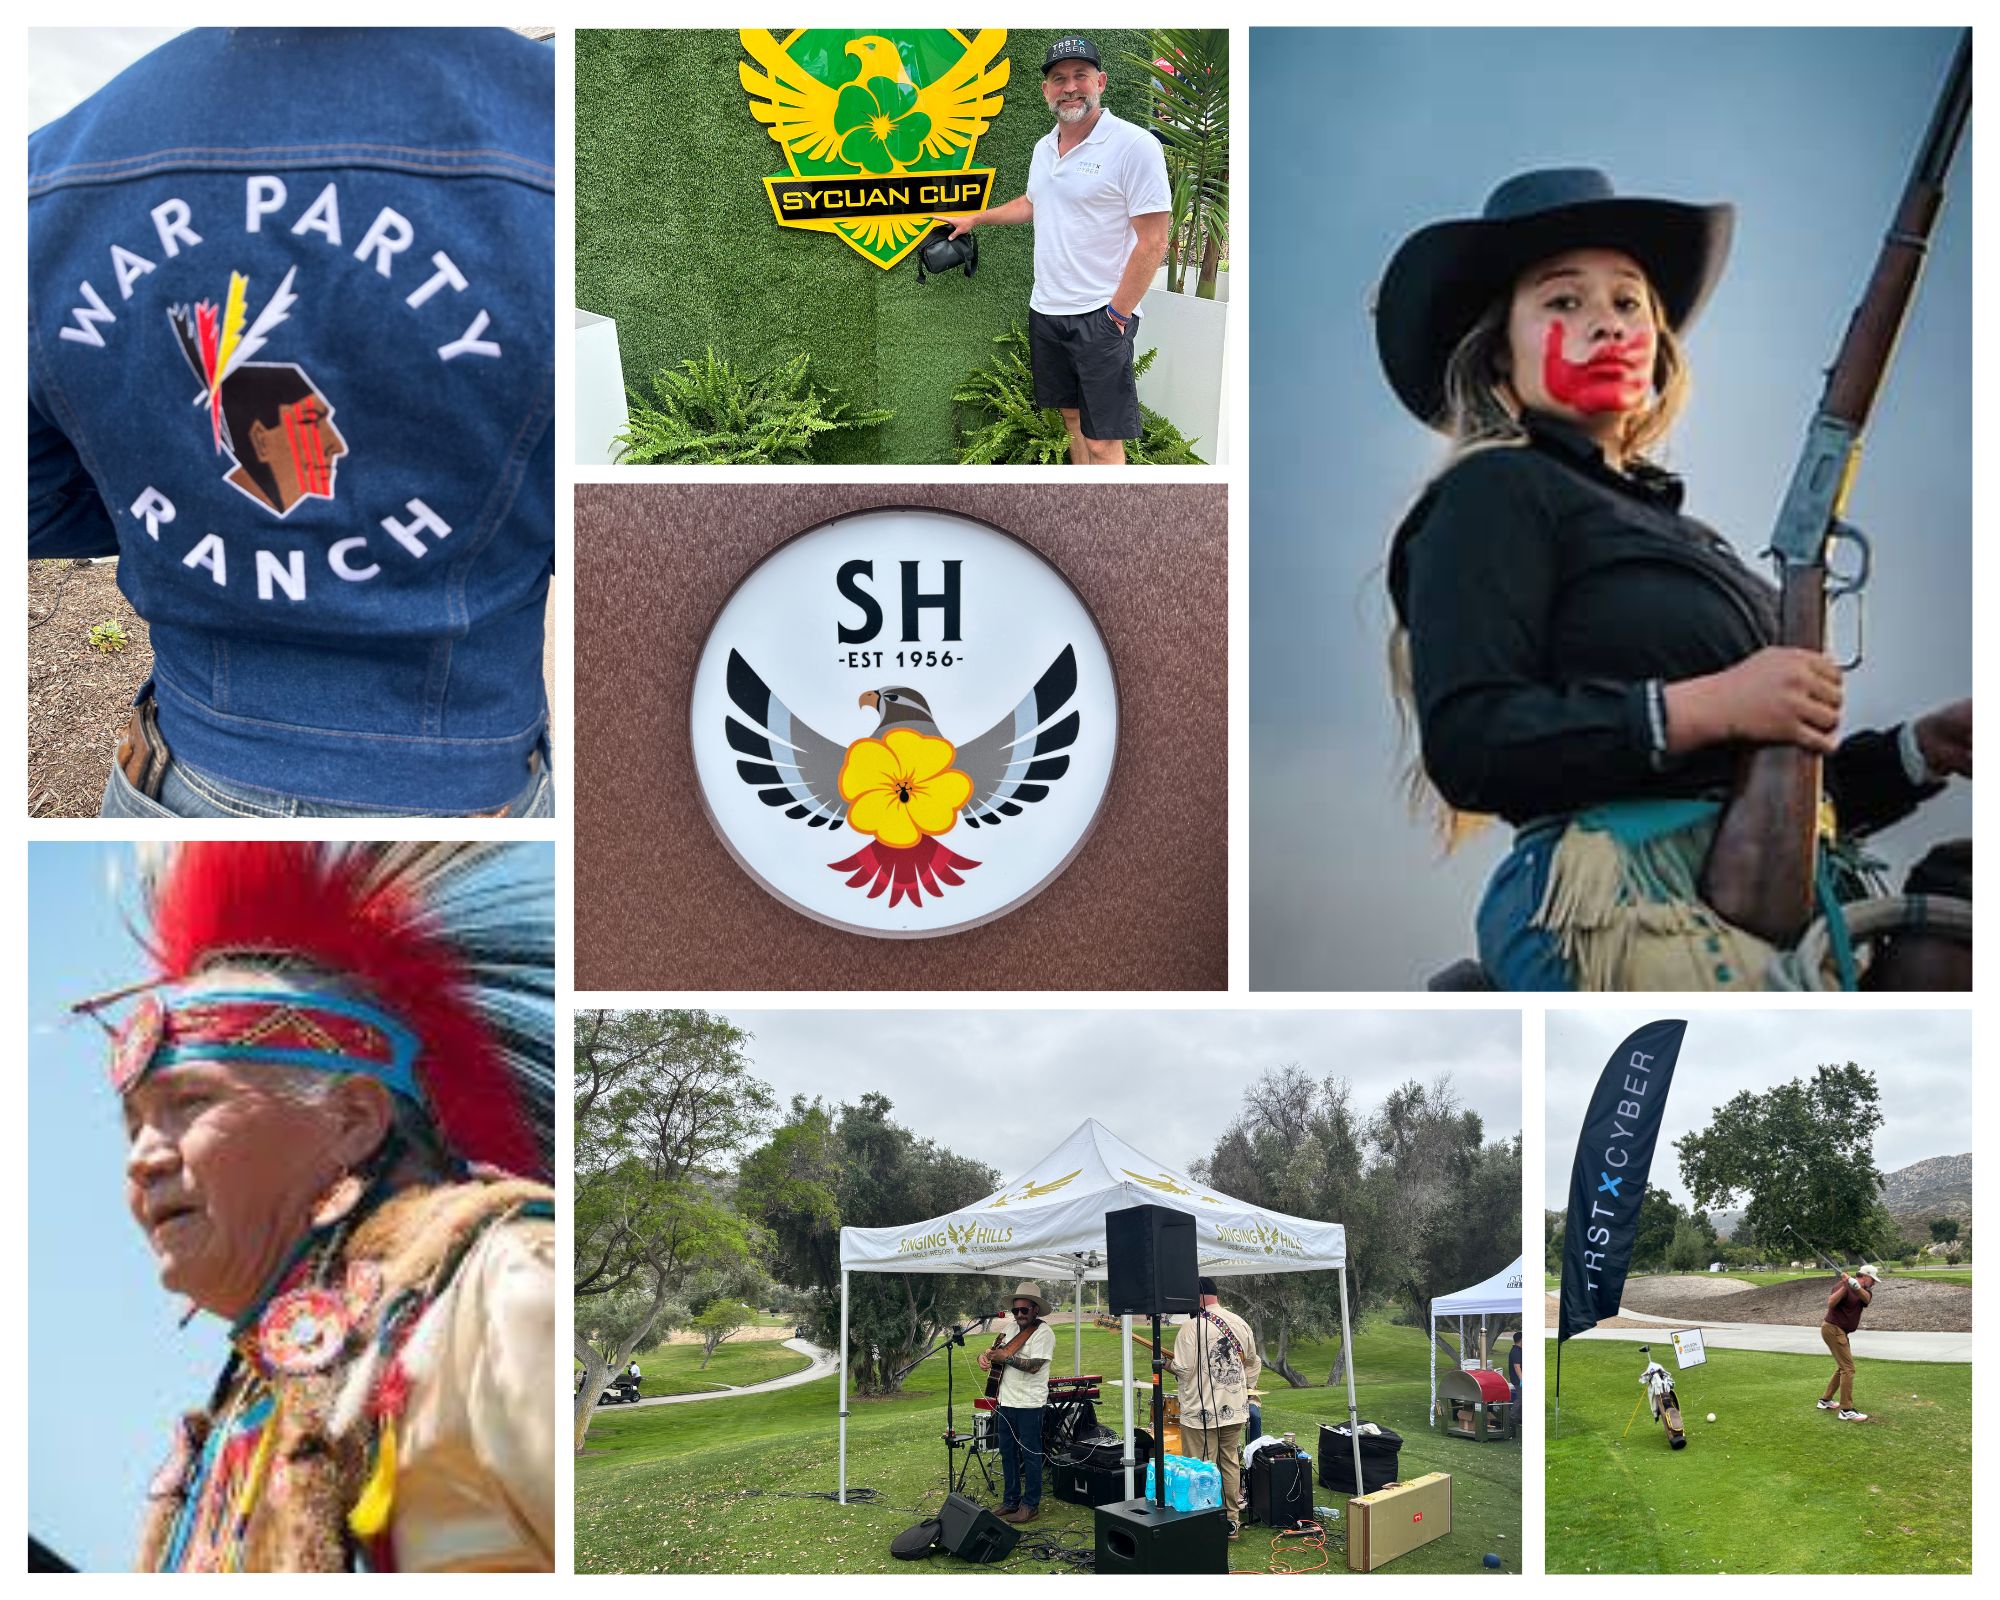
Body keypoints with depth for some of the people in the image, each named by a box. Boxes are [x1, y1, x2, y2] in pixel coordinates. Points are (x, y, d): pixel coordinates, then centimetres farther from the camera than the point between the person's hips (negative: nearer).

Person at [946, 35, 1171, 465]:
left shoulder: (1134, 146, -14)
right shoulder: (1044, 148, 11)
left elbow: (1153, 241, -16)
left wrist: (1117, 313, -16)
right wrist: (975, 219, 32)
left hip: (1099, 316, -8)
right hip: (1045, 311, 8)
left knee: (1102, 442, -7)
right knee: (1073, 416, 16)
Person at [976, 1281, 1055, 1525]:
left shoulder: (1043, 1333, -11)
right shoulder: (1012, 1329, 12)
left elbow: (1034, 1366, -20)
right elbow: (994, 1350, 19)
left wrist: (1005, 1357, -18)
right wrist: (984, 1356, -4)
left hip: (1029, 1404, -8)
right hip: (1006, 1402, 8)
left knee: (1030, 1455, -1)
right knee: (1007, 1453, 14)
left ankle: (1030, 1505, 6)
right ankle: (1011, 1501, 24)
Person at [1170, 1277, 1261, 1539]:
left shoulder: (1191, 1327, -16)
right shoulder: (1239, 1323, 5)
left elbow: (1183, 1370, -17)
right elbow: (1253, 1363, 16)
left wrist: (1170, 1364, 4)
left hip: (1201, 1411, -6)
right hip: (1235, 1409, 6)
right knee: (1231, 1463, 16)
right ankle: (1231, 1521, 21)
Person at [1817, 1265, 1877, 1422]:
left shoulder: (1865, 1291, 9)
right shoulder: (1844, 1285, -13)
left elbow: (1866, 1298, -17)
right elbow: (1831, 1304, -26)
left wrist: (1855, 1285, -36)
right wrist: (1845, 1285, -33)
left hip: (1840, 1331, 9)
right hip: (1833, 1329, -9)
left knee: (1842, 1367, 20)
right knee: (1848, 1368, -14)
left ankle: (1825, 1400, 30)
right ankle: (1846, 1410, -17)